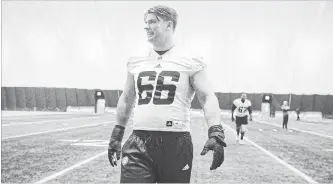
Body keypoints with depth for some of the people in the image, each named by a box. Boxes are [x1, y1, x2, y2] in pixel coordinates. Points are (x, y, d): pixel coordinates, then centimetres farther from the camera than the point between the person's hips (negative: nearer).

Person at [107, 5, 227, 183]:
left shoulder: (190, 61, 0)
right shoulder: (136, 61, 13)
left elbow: (207, 98, -6)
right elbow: (126, 100, 23)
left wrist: (215, 134, -19)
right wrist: (116, 135, 22)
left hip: (176, 142, -3)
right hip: (139, 141, 3)